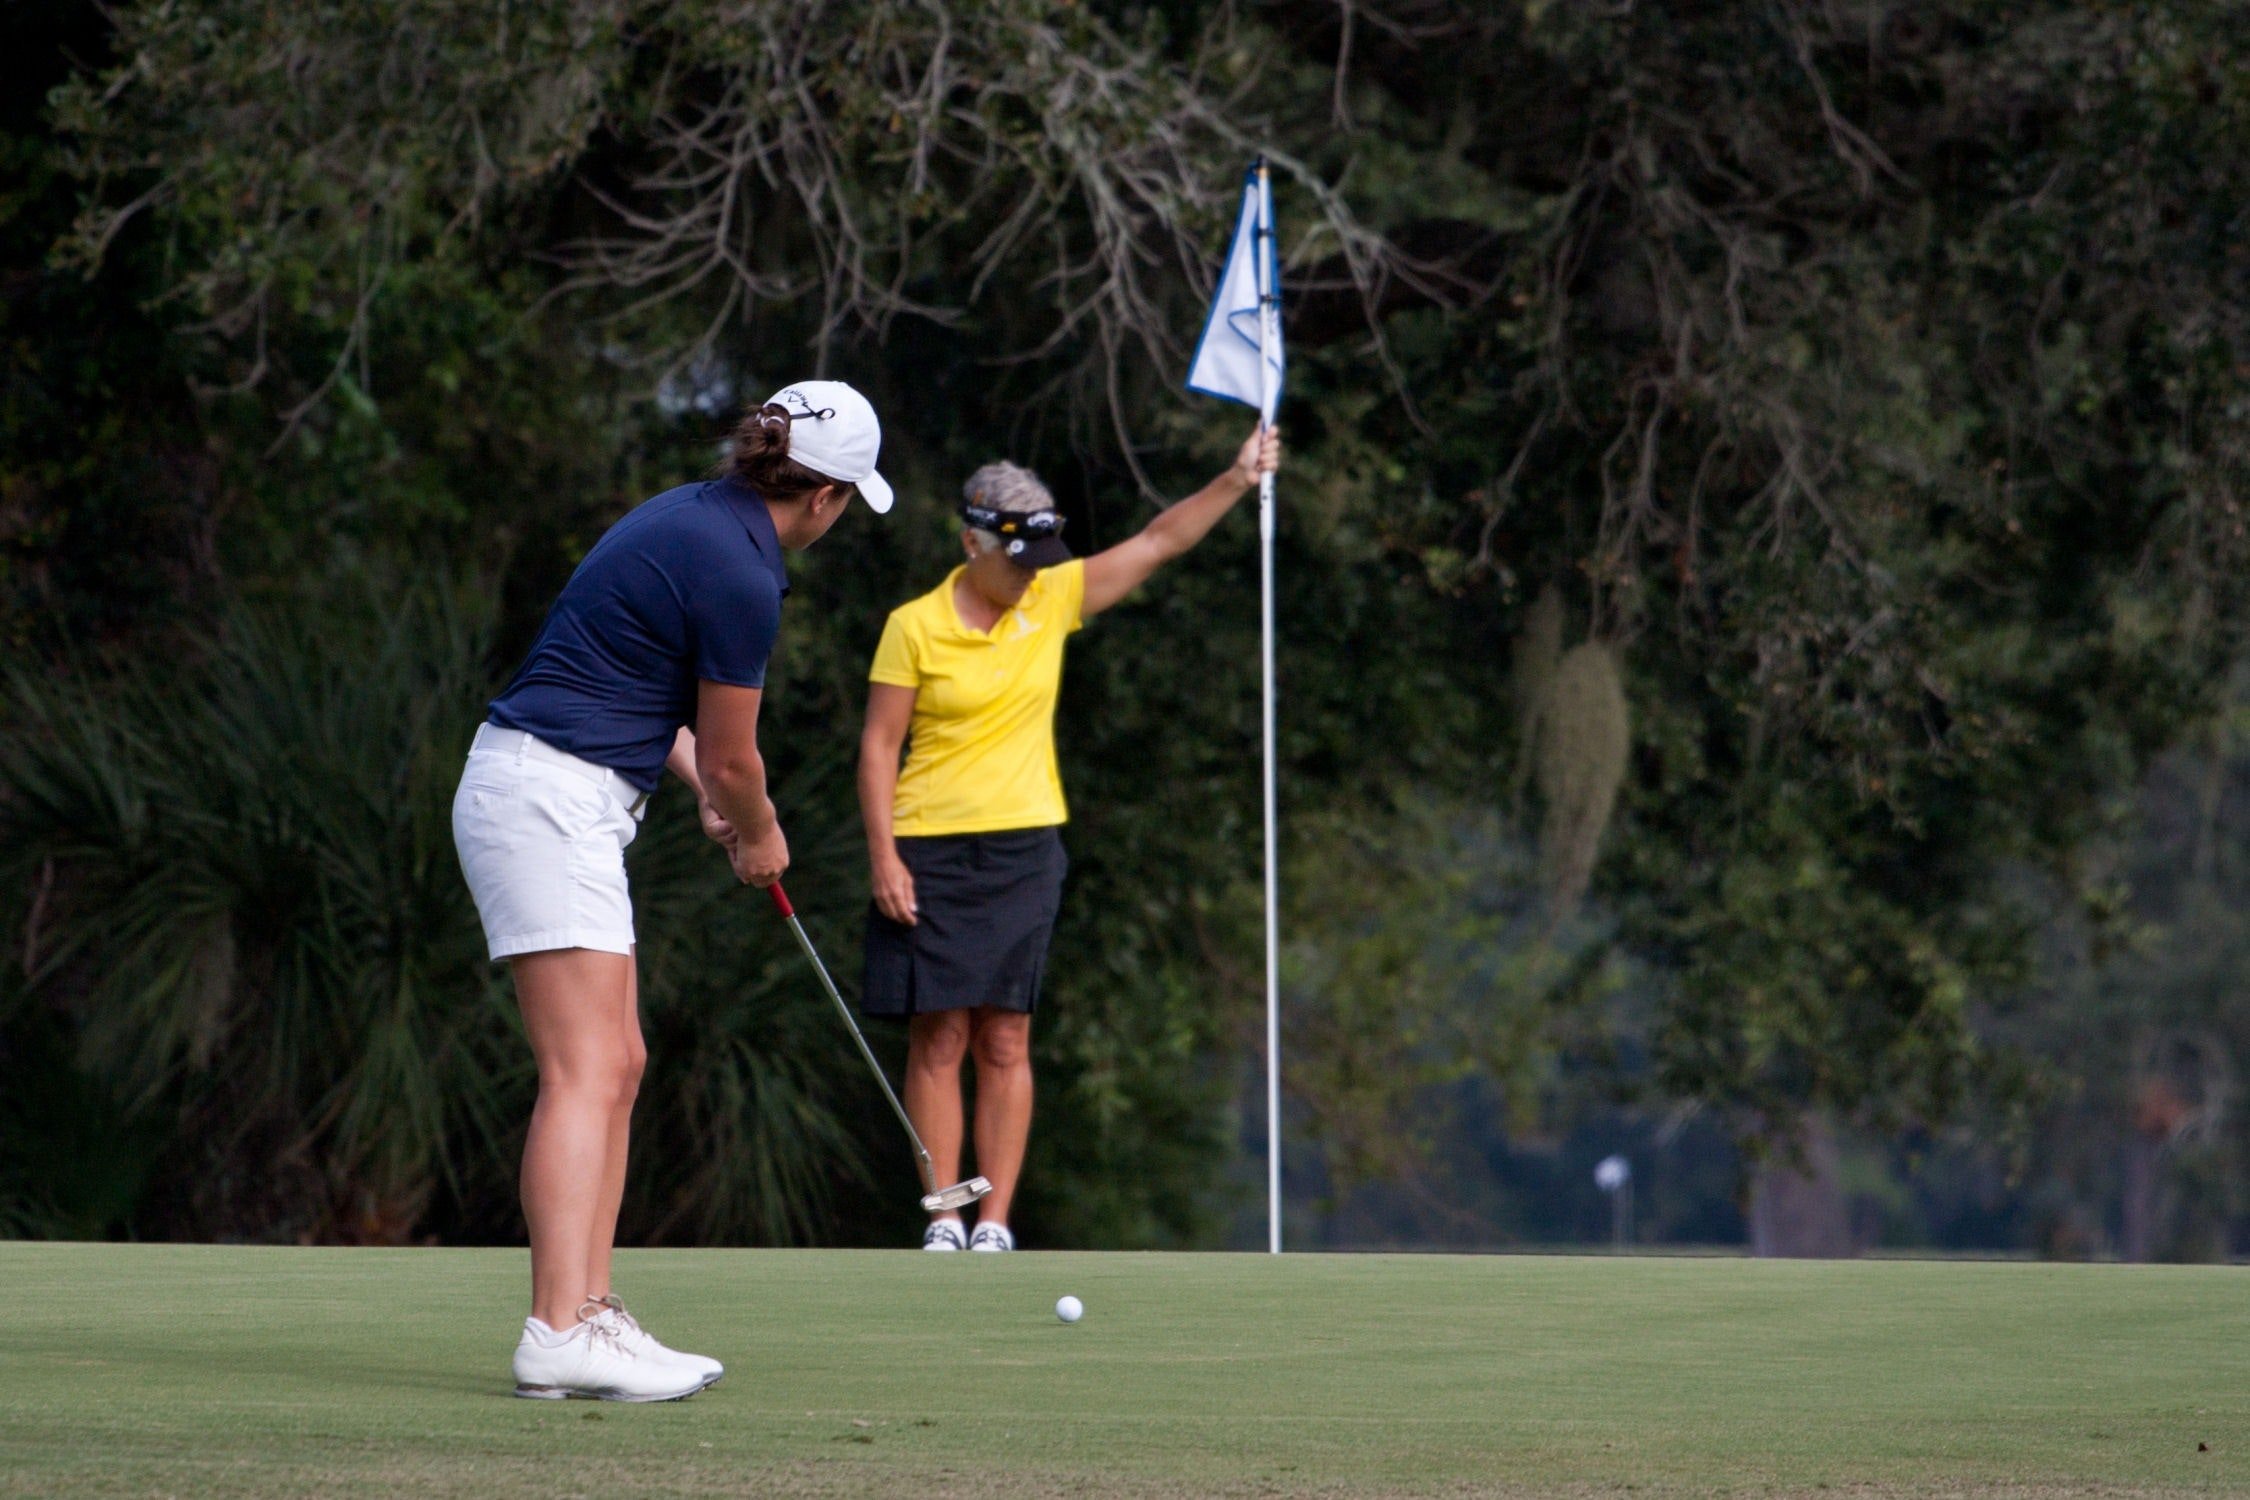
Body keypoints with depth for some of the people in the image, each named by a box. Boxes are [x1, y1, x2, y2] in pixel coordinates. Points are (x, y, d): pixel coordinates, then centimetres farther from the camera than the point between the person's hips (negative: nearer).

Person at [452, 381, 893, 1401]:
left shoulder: (693, 516, 13)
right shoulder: (741, 574, -16)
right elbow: (733, 756, -5)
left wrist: (709, 791, 23)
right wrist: (759, 837, 14)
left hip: (561, 803, 10)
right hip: (552, 803, -10)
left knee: (614, 1068, 10)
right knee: (588, 1073, -15)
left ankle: (590, 1315, 9)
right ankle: (559, 1333, -22)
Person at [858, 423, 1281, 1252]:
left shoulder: (1054, 600, 5)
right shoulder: (915, 626, -5)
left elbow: (1156, 542, 5)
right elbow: (879, 744, -3)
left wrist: (1236, 478, -7)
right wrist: (883, 857, -10)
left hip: (1024, 850, 3)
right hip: (929, 852, -3)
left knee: (1005, 1040, 0)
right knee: (939, 1037, -3)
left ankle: (995, 1222, 1)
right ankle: (943, 1221, 0)